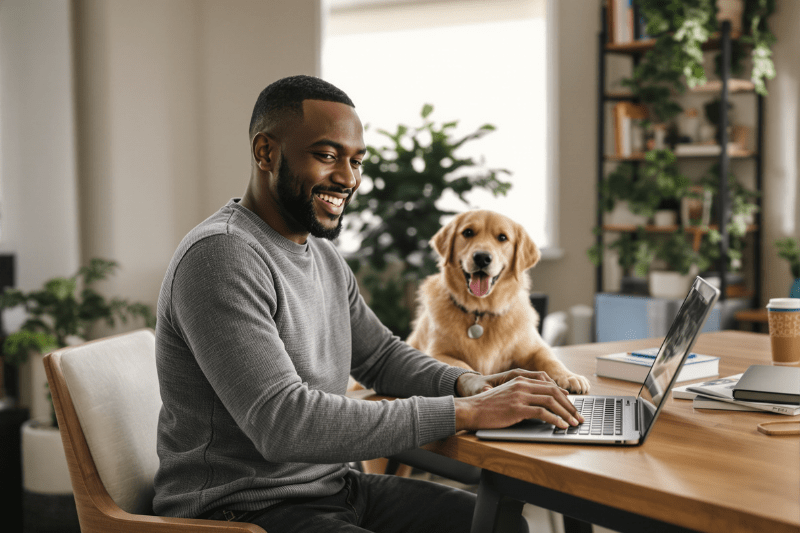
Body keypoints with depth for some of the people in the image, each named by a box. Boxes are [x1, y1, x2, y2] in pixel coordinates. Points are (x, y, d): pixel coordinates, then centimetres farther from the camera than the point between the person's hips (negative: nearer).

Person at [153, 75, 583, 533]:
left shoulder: (324, 254, 10)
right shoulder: (220, 255, -20)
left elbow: (380, 354, 20)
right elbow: (284, 423, -28)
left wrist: (467, 384, -2)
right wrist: (462, 412, -26)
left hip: (333, 484, 9)